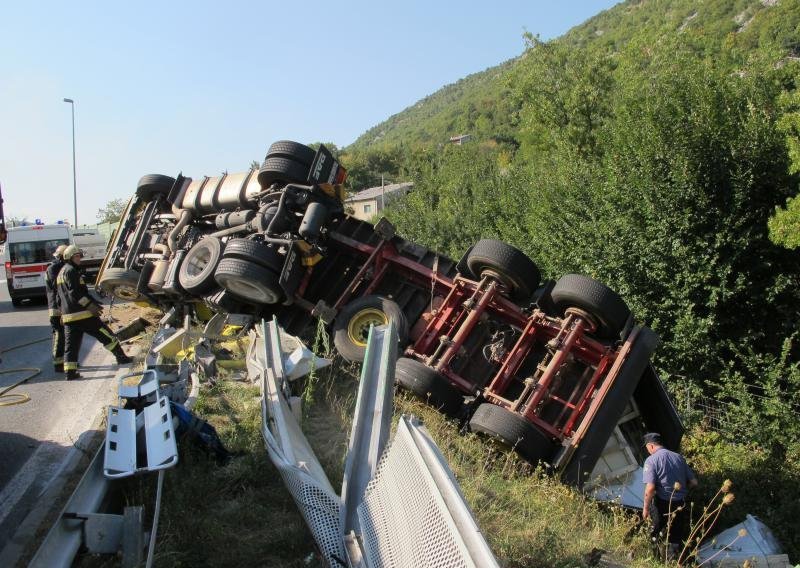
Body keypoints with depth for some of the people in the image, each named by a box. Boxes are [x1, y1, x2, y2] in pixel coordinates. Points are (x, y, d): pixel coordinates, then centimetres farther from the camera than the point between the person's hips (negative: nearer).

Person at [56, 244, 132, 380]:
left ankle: (70, 372, 4)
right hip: (81, 313, -10)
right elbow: (75, 293, -19)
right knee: (107, 335, -3)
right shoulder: (71, 271, -9)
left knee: (70, 345, 7)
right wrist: (91, 305, -20)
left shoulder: (61, 273, 22)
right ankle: (121, 358, 1)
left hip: (68, 316, 10)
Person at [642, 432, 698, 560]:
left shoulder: (651, 460, -13)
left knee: (656, 534, 15)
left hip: (662, 504, -5)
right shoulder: (679, 457, 5)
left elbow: (650, 488, -21)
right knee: (677, 536, 16)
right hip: (681, 504, 5)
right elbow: (694, 482, 10)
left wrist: (646, 508, -10)